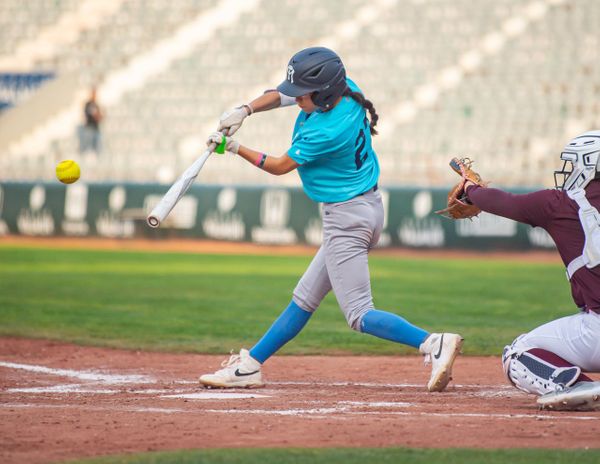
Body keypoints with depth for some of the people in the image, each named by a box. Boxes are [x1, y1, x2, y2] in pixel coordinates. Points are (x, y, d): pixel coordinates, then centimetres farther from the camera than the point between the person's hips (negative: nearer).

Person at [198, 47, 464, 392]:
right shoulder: (343, 88, -5)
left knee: (358, 314, -9)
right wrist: (245, 111, -6)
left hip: (348, 217, -10)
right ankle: (250, 366, 23)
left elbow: (281, 166, -11)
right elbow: (279, 96, 9)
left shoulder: (326, 133, -28)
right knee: (305, 298, 16)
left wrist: (236, 149, -2)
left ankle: (434, 344, -19)